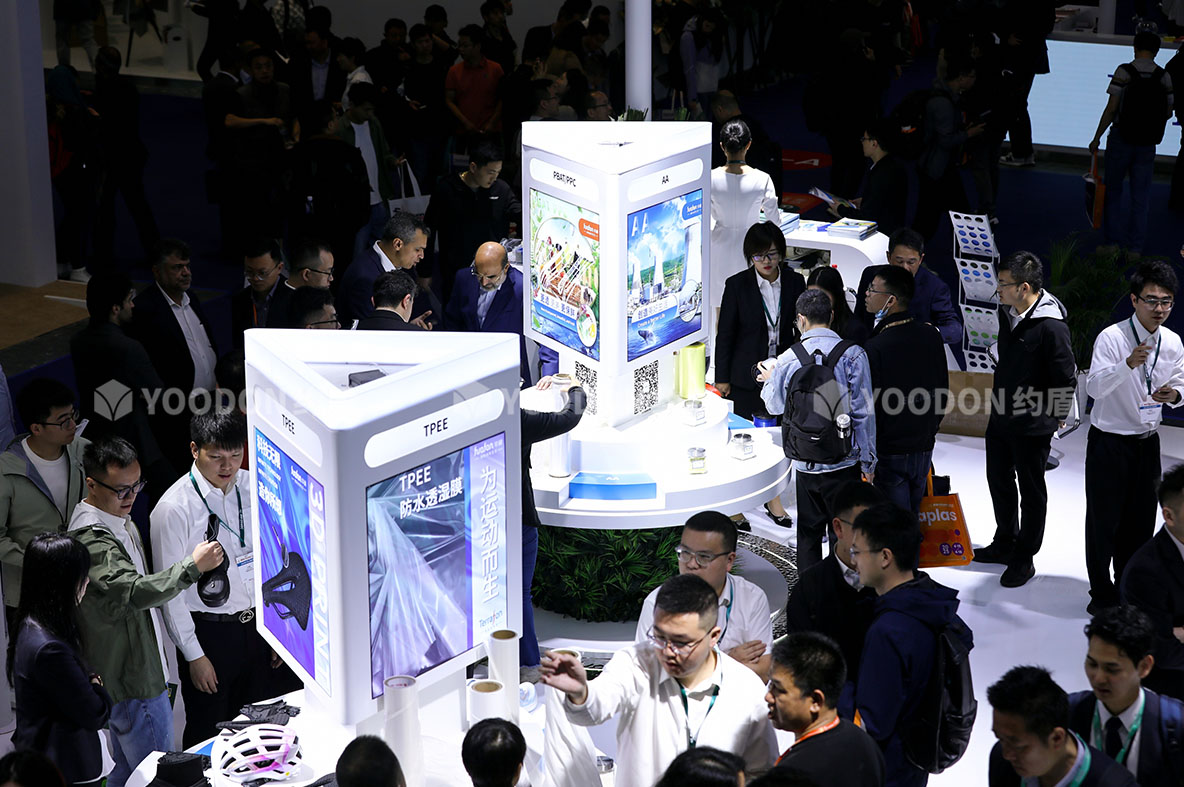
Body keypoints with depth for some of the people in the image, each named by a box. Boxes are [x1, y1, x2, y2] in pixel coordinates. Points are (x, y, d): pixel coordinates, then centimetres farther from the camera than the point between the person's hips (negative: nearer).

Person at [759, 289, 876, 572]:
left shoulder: (788, 359, -4)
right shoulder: (853, 355, -9)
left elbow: (775, 405, 11)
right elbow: (863, 412, -8)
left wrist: (768, 381, 33)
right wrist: (868, 462, 1)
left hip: (805, 463, 2)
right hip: (844, 462, -2)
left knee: (808, 531, 15)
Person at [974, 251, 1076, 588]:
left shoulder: (1051, 327, -25)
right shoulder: (1006, 312, 1)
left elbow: (1066, 378, -18)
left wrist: (1051, 417, -9)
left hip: (1032, 425, -8)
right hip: (1000, 416, 8)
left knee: (1031, 492, 8)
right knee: (999, 481, 22)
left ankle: (1024, 560, 21)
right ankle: (1005, 543, 41)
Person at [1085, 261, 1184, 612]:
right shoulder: (1112, 338, -17)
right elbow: (1094, 387, -29)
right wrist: (1128, 365, -45)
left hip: (1148, 441, 5)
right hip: (1110, 441, -5)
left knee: (1141, 518, 15)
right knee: (1103, 518, 4)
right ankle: (1102, 592, 20)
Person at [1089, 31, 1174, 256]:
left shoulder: (1124, 71, -12)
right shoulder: (1164, 76, -3)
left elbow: (1111, 109, -12)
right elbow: (1168, 112, 3)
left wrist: (1097, 137, -3)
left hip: (1121, 138, -2)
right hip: (1148, 143, 2)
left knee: (1113, 190, 13)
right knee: (1141, 195, 11)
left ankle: (1113, 239, 14)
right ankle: (1136, 244, 12)